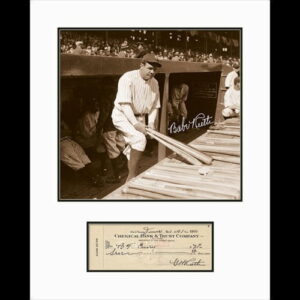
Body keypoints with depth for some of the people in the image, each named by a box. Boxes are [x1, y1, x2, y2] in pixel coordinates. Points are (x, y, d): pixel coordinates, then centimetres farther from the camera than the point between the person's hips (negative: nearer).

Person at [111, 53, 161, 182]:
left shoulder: (154, 82, 1)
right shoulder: (128, 78, -21)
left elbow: (155, 105, 6)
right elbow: (124, 103, -28)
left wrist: (151, 122, -10)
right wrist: (135, 123, -34)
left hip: (139, 117, 7)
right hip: (122, 115, -7)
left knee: (133, 148, 11)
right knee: (140, 139, -26)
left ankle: (130, 181, 26)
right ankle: (132, 176, -17)